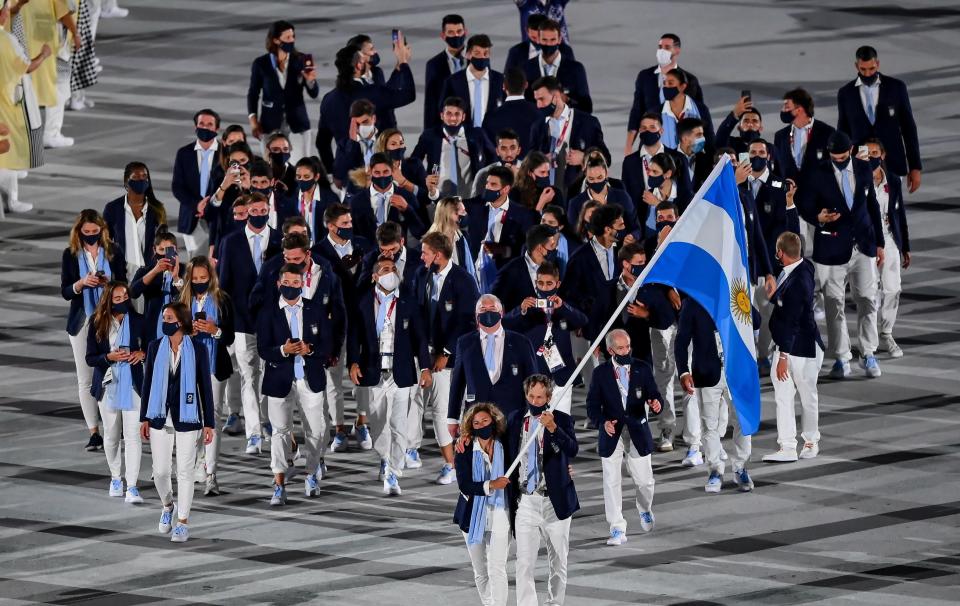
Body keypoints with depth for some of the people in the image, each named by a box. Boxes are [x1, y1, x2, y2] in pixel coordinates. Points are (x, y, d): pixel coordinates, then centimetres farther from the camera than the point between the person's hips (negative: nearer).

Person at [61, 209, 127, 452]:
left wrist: (108, 282, -19)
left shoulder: (113, 252, 1)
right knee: (85, 378, 1)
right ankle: (94, 432, 5)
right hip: (82, 321, 1)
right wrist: (82, 283, -19)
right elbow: (65, 291, 1)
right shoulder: (71, 254, 2)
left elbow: (123, 286, 3)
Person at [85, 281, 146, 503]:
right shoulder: (97, 324, -1)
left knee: (132, 435, -10)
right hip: (108, 385, 1)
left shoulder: (138, 321, -1)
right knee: (111, 435, 13)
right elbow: (90, 358, -1)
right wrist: (109, 357, -18)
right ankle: (116, 478, 32)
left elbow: (150, 345, 12)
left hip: (132, 385, -1)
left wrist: (142, 353, -10)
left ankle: (132, 487, -12)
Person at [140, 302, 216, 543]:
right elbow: (147, 383, 8)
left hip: (187, 420, -2)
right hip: (160, 419, 2)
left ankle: (183, 522, 10)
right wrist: (144, 418, 6)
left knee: (185, 471, 0)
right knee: (160, 471, 3)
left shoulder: (197, 348, -4)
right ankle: (167, 506, 32)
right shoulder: (155, 347, 3)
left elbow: (205, 385, -1)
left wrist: (209, 423, -2)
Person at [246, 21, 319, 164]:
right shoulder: (261, 64, -1)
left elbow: (314, 94, 1)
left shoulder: (301, 61, -1)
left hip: (297, 125, 0)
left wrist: (310, 80, -19)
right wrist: (253, 120, 0)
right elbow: (253, 94, 8)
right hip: (271, 125, 0)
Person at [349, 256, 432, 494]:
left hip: (400, 374, -1)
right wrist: (353, 363, -11)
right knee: (377, 424, 12)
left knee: (399, 426, -7)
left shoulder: (409, 303, 4)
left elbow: (419, 337, 6)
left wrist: (425, 368, 0)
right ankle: (385, 459, 39)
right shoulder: (364, 303, 4)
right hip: (373, 374, 1)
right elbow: (354, 335, 2)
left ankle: (393, 476, -4)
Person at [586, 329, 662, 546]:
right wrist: (603, 422, -19)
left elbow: (653, 394, 3)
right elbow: (592, 405, -1)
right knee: (611, 482, -5)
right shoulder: (601, 373, -2)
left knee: (644, 480, 8)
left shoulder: (642, 368, 1)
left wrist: (655, 403, -22)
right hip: (612, 434, -1)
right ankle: (617, 530, 0)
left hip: (637, 431, 1)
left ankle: (645, 510, 41)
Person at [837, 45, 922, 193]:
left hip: (892, 165, -1)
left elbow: (908, 128, 4)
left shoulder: (896, 87, 1)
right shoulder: (845, 93, 4)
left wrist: (915, 167, 2)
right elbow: (843, 134, 10)